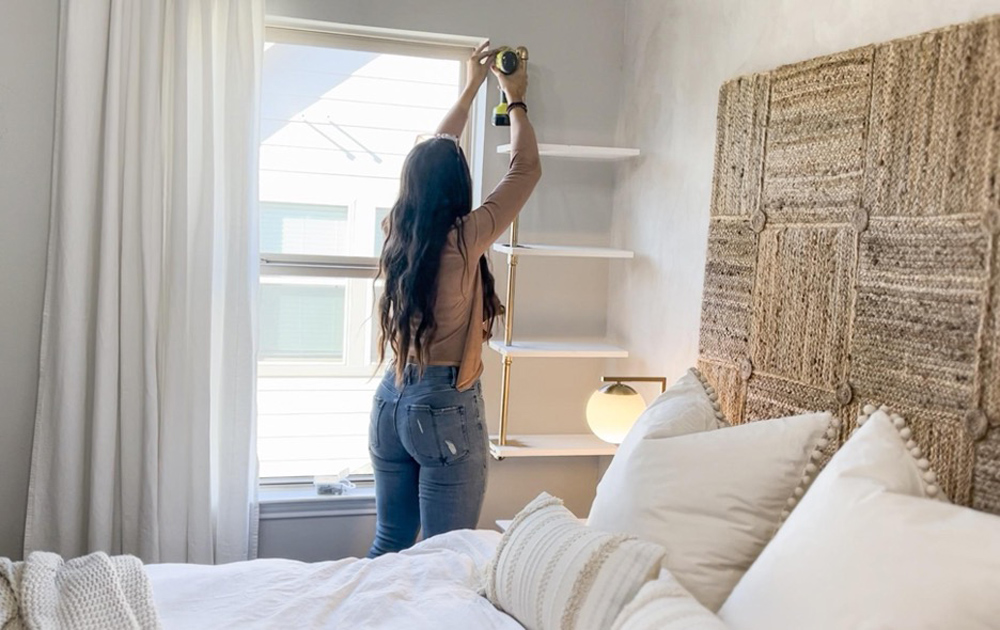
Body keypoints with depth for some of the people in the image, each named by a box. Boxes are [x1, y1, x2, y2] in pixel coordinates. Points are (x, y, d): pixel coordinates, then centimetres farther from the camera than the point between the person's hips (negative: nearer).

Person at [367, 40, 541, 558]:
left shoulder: (398, 230, 2)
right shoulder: (465, 238, -14)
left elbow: (433, 155, 18)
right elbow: (526, 169, -2)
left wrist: (471, 88, 28)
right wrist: (515, 100, 14)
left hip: (391, 400, 7)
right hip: (447, 407, -7)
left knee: (389, 543, 18)